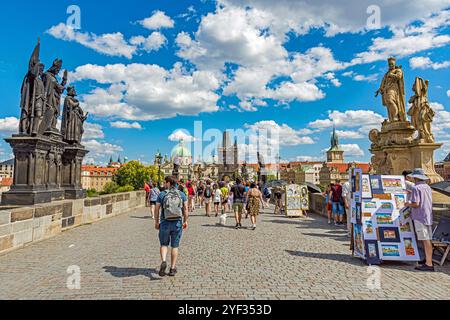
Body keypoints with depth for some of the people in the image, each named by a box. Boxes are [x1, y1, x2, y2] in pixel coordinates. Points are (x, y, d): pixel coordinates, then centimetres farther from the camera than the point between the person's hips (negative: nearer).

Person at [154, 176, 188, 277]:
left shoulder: (162, 195, -3)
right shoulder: (181, 194, 0)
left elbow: (157, 210, -1)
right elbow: (185, 209, -1)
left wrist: (156, 222, 10)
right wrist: (185, 221, 8)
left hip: (165, 223, -1)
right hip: (177, 223, 1)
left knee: (164, 244, 17)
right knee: (175, 246, 12)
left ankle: (163, 261, -5)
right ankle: (173, 268, 16)